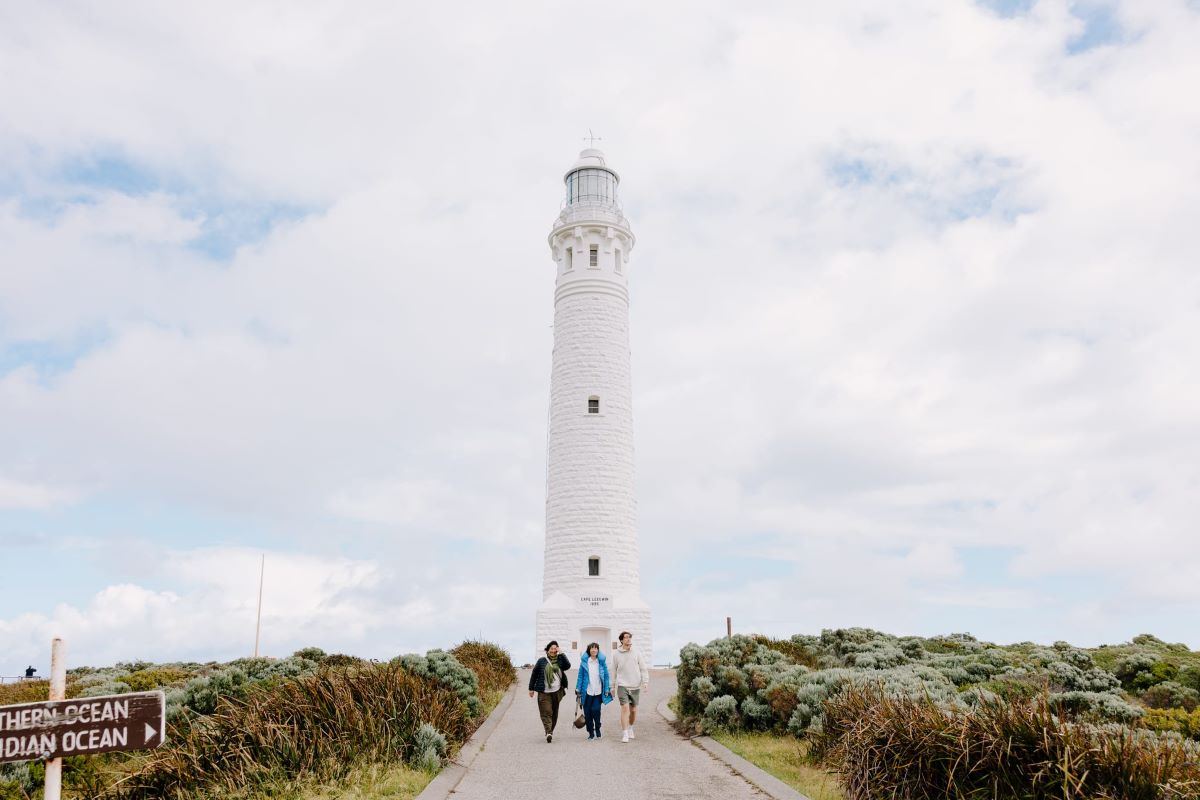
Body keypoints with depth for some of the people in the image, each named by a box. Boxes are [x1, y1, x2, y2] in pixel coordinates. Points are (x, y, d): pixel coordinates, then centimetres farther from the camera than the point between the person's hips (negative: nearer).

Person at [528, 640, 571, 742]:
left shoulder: (560, 660, 5)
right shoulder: (542, 661, 2)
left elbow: (568, 666, -16)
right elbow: (534, 674, 6)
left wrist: (561, 654, -14)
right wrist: (531, 688, 6)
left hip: (557, 691, 2)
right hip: (544, 692, -2)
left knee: (554, 713, 10)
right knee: (546, 712, -13)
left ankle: (550, 731, 24)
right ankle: (548, 733, -21)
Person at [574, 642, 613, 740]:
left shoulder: (602, 662, 3)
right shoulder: (584, 662, 1)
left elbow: (606, 676, 7)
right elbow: (580, 676, 4)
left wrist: (607, 690, 2)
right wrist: (578, 690, 2)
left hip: (598, 692, -1)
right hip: (587, 692, 1)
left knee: (596, 710, -11)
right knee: (587, 713, 2)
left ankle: (597, 730, 12)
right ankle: (591, 733, 17)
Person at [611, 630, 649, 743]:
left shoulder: (636, 653, 2)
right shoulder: (616, 654, 1)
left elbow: (643, 669, 3)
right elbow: (614, 671, 10)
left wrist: (645, 682, -9)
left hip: (635, 686, 2)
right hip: (623, 686, -2)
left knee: (633, 710, 10)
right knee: (625, 708, -14)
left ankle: (630, 728, 34)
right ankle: (625, 734, -10)